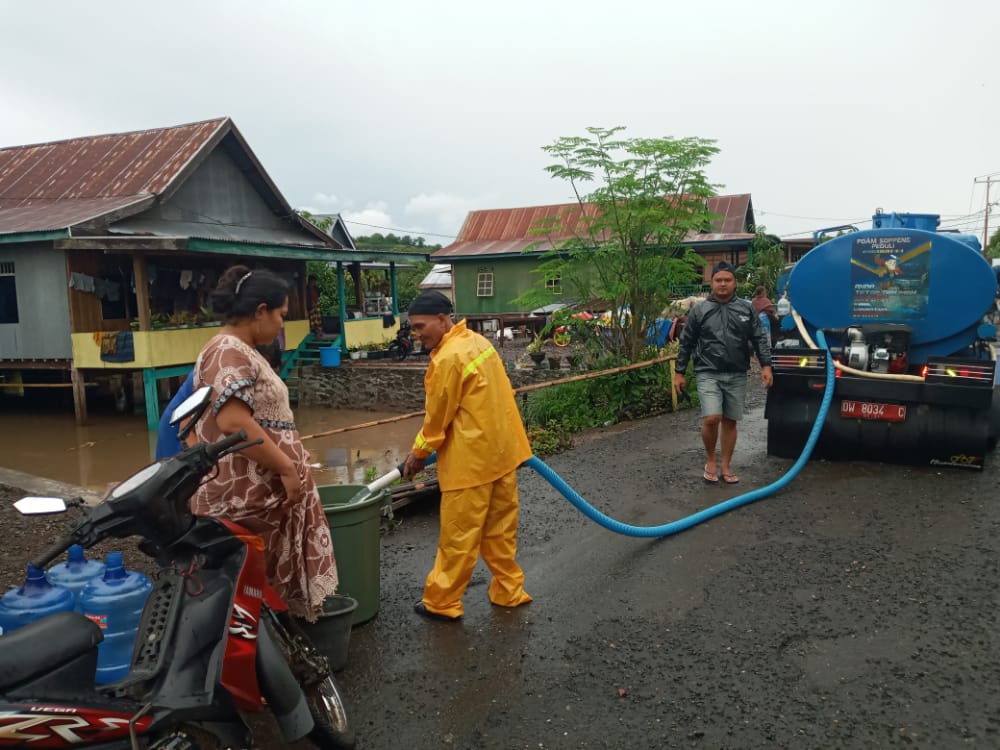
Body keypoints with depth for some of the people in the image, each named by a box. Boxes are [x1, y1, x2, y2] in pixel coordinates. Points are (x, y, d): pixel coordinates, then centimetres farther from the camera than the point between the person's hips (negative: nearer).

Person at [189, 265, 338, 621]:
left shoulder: (243, 351, 16)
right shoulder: (228, 352, -16)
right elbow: (234, 423, -28)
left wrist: (287, 465, 22)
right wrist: (286, 467, -22)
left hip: (262, 490, 10)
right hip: (243, 497, -10)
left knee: (261, 585, 15)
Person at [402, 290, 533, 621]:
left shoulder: (448, 358, -20)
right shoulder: (476, 340, 8)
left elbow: (438, 416, -13)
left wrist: (418, 453, 2)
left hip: (472, 459, -9)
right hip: (503, 450, 9)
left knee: (458, 535, 3)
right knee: (500, 528, 17)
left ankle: (442, 602, 15)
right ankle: (509, 591, 27)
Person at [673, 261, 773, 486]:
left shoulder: (746, 309, 6)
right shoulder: (699, 311, 1)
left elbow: (759, 339, 6)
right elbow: (686, 343, 5)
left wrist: (766, 365, -5)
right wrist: (680, 372, 4)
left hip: (737, 376, 2)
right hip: (709, 374, -2)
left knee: (730, 422, 8)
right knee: (711, 419, -15)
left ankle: (726, 466, 19)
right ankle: (710, 460, 7)